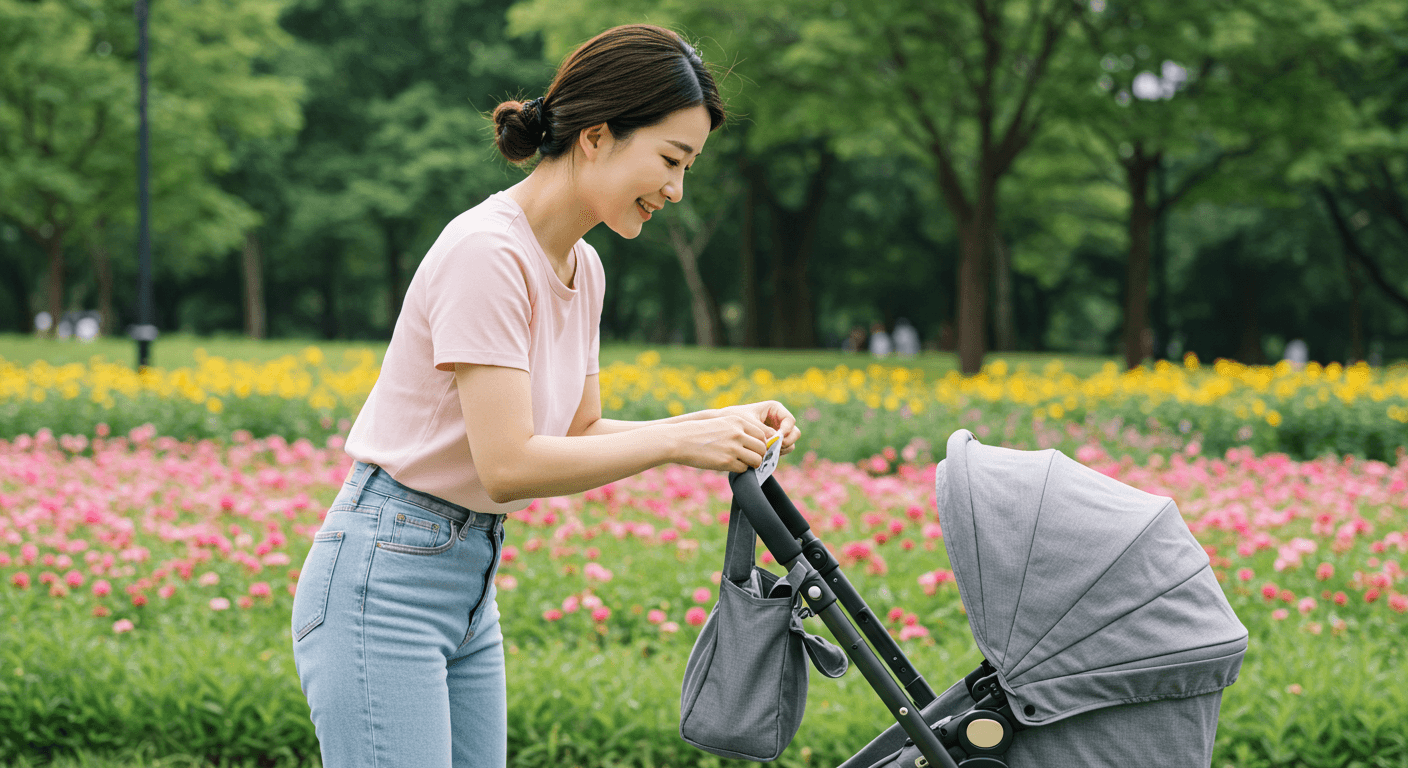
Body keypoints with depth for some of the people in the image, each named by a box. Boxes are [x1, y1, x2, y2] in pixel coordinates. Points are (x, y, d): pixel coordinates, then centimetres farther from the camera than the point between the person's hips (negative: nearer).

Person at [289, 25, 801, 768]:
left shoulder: (581, 268, 8)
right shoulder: (487, 252, -21)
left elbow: (578, 434, 15)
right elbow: (509, 464, -25)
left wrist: (716, 424, 1)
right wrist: (678, 442, -21)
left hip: (471, 581, 9)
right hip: (383, 582, -9)